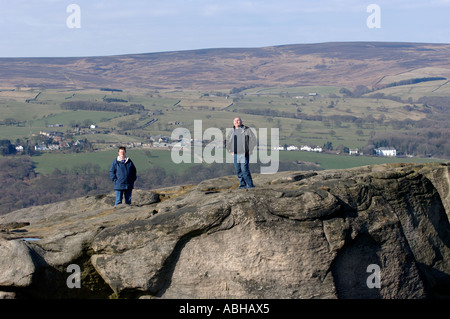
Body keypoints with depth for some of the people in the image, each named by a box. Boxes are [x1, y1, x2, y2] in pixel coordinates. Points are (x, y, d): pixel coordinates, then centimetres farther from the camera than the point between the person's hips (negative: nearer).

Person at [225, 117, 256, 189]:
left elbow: (253, 140, -1)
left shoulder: (246, 130, -2)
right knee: (238, 170, 5)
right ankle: (242, 184, 14)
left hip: (244, 154, -5)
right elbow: (227, 142, 23)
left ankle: (250, 185, -7)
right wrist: (231, 151, 14)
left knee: (245, 169, -13)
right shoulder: (231, 132, 10)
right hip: (235, 155, 5)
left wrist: (249, 150, -3)